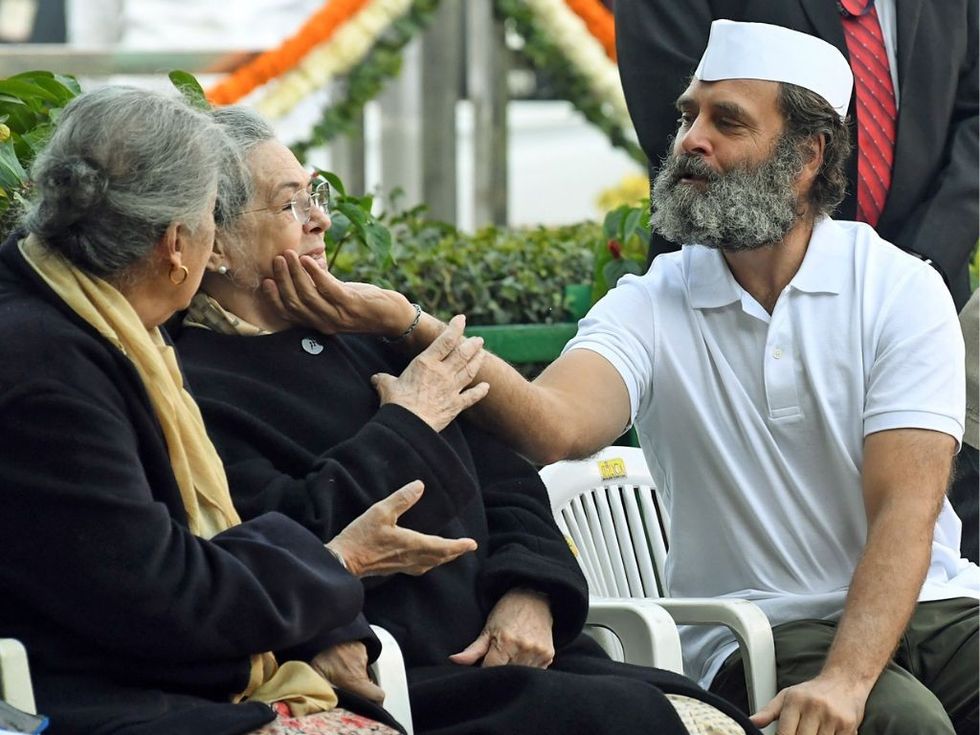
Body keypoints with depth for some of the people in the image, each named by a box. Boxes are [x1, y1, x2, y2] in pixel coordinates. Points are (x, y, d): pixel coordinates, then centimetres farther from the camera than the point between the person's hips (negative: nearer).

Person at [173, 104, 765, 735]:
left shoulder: (355, 335, 21)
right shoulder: (190, 392, -3)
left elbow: (505, 476, 21)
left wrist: (528, 592, 1)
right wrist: (406, 429, -4)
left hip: (509, 651, 8)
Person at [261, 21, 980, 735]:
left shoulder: (898, 288, -2)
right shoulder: (650, 306, 0)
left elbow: (902, 513, -11)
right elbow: (555, 427, -22)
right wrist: (406, 322, -36)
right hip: (762, 628, -1)